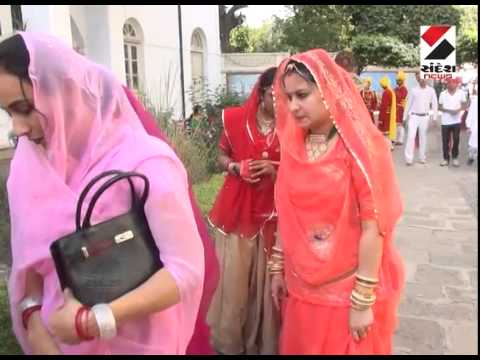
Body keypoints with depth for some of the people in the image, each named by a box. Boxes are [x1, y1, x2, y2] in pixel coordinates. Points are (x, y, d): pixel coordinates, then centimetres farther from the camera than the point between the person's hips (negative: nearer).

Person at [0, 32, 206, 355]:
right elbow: (30, 253, 3)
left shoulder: (145, 163, -23)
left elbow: (187, 269, -23)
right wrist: (33, 316, -12)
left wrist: (92, 322, -22)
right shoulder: (30, 162, -3)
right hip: (57, 336, 5)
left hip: (134, 340, -5)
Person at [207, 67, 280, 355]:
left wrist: (276, 169, -16)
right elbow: (222, 154, 9)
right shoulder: (235, 118, -2)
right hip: (236, 209, 0)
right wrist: (235, 167, -12)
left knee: (267, 278, 7)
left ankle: (265, 342, 27)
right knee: (234, 278, 6)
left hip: (274, 211, 0)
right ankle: (230, 341, 27)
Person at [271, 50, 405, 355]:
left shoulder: (363, 146, -15)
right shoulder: (294, 145, 2)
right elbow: (287, 215, 7)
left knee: (346, 348, 13)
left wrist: (363, 300, -15)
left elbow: (373, 228, -16)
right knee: (299, 347, 19)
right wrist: (278, 267, 9)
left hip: (347, 290, -5)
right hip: (300, 287, 5)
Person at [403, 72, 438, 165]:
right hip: (414, 116, -1)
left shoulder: (431, 90, 0)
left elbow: (434, 104, 4)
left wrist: (435, 118, 1)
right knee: (411, 136, -9)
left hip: (425, 117, 1)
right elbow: (408, 104, 5)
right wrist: (405, 117, 6)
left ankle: (422, 157, 19)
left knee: (423, 137, 9)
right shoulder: (413, 90, -1)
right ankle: (409, 158, -6)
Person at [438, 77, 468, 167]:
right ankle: (446, 158, 13)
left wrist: (458, 110, -16)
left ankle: (455, 158, 18)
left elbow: (465, 105, 4)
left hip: (456, 121, 0)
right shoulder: (443, 94, -2)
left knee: (456, 140, 4)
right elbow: (439, 107, 2)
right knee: (445, 141, 3)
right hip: (445, 121, 0)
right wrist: (448, 110, -15)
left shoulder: (461, 93, -1)